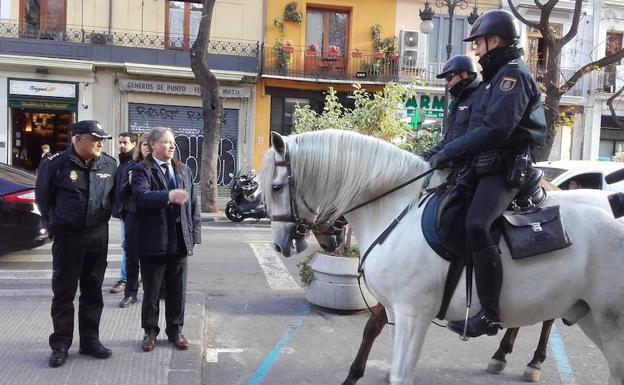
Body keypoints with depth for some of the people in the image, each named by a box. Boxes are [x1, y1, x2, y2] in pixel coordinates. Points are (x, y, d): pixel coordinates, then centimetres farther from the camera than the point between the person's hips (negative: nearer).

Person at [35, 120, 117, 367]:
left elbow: (116, 194, 14)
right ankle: (60, 344, 18)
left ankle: (90, 340, 23)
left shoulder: (109, 164, -1)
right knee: (63, 293, 5)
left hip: (98, 238, 3)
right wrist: (55, 223, 9)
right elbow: (42, 197, 3)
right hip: (67, 238, -3)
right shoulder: (57, 163, -10)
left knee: (93, 292, 11)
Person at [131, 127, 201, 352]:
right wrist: (168, 196, -40)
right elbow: (141, 196, -23)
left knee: (177, 291, 12)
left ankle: (175, 330, 27)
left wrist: (195, 234, 5)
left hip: (180, 241, 4)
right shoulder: (142, 170, -4)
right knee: (151, 291, 9)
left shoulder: (184, 170, 13)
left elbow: (193, 204, 12)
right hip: (153, 241, -4)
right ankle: (150, 331, 26)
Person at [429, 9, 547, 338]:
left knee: (475, 226, -29)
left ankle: (490, 313, -23)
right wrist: (448, 152, 12)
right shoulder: (498, 77, 22)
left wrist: (448, 152, -19)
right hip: (490, 167, 11)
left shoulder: (513, 74, -10)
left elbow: (495, 129, -23)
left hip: (505, 170, -11)